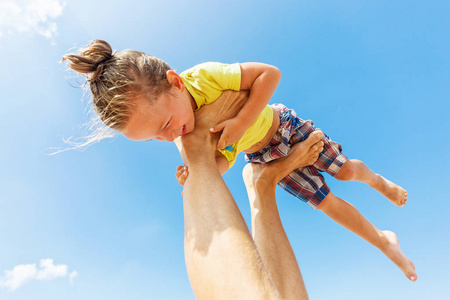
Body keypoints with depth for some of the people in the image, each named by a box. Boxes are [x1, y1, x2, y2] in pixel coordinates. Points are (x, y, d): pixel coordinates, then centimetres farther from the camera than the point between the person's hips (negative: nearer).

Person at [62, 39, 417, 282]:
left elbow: (270, 73, -32)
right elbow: (223, 160, -12)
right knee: (328, 203, 7)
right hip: (261, 156, 3)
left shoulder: (205, 77, -37)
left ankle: (379, 180, 52)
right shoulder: (187, 141, -21)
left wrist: (242, 122, -41)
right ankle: (385, 241, 34)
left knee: (346, 170, 12)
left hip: (283, 125, -2)